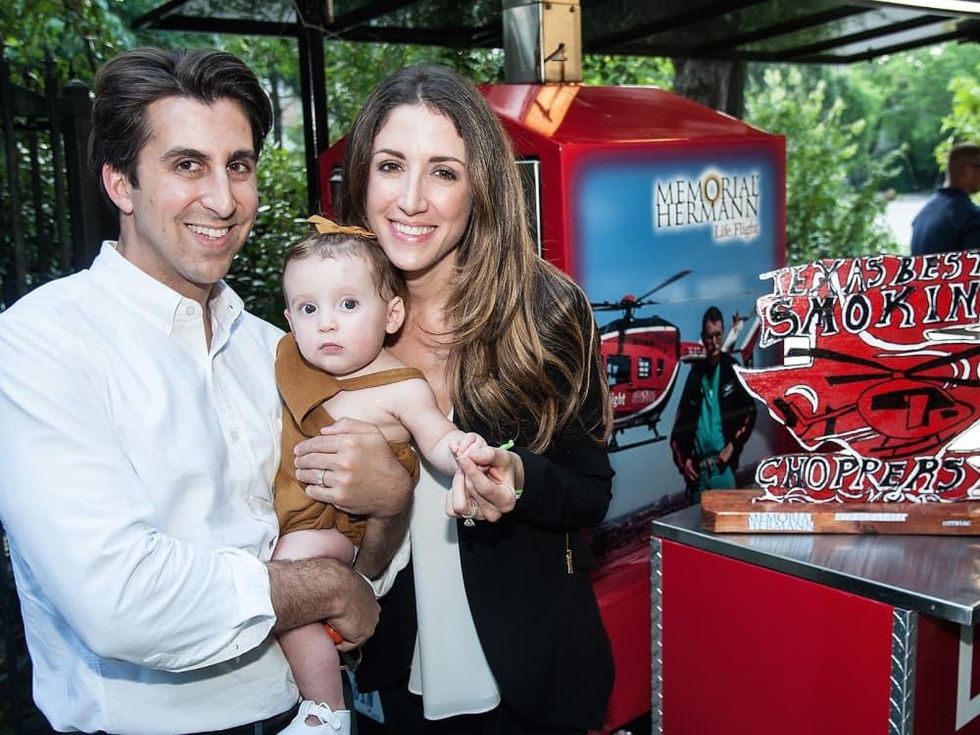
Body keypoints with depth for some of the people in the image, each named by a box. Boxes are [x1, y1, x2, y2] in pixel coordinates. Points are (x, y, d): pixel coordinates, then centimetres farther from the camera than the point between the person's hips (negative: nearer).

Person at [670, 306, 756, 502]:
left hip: (723, 466, -3)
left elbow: (749, 411, 2)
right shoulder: (695, 373, 10)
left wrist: (733, 446, -7)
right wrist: (683, 459, 1)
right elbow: (681, 421, 11)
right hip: (697, 467, 3)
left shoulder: (732, 369, 2)